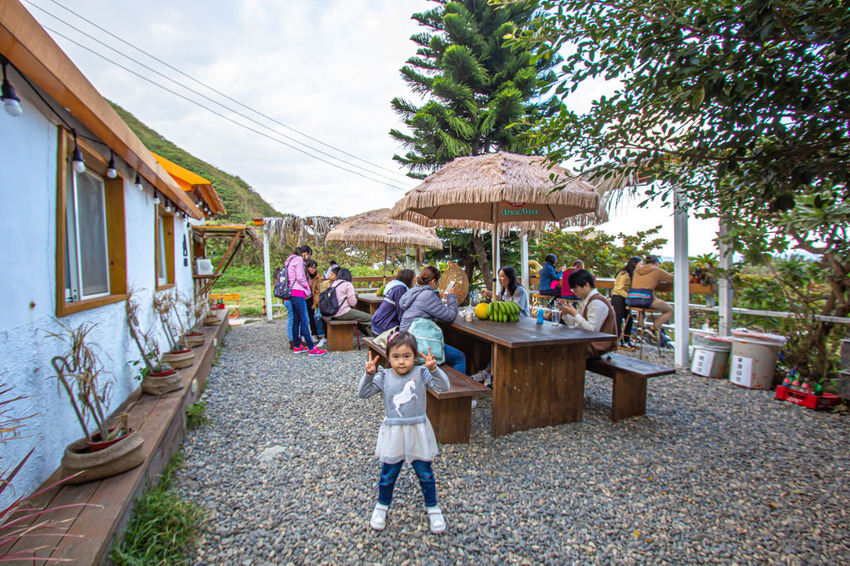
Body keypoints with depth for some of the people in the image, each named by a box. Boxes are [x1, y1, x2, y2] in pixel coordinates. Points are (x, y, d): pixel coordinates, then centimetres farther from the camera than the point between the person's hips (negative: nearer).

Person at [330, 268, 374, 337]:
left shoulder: (333, 284, 15)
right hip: (343, 313, -9)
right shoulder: (348, 284, -7)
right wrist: (355, 297, 11)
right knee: (370, 319, -5)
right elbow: (353, 303, -11)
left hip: (333, 313, 9)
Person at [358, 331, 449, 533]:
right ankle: (382, 505, 43)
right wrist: (369, 374, -27)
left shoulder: (420, 374, -10)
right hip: (393, 434, 1)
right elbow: (363, 393, -11)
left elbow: (443, 386, -18)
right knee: (388, 474, 16)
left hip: (418, 433, 0)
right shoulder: (383, 377, -7)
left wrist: (434, 369, -34)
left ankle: (432, 508, 38)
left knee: (425, 473, 15)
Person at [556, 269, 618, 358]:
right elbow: (575, 324, 13)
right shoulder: (586, 300, 14)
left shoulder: (597, 302, -16)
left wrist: (575, 314, -22)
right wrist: (565, 312, -2)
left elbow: (592, 329, -24)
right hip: (587, 341, 9)